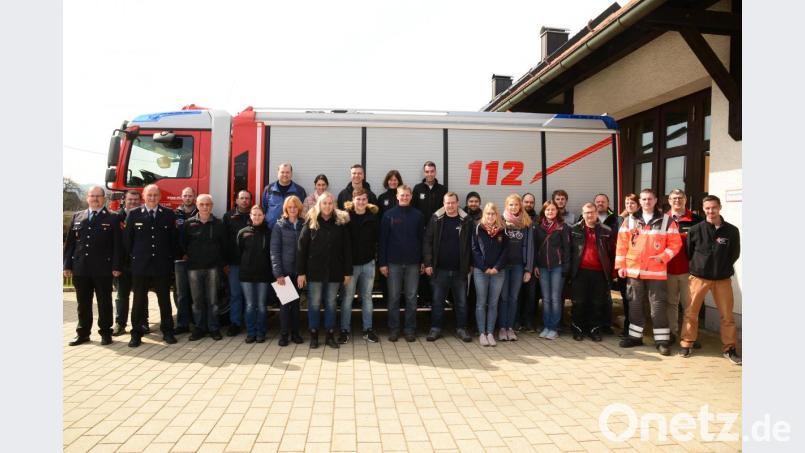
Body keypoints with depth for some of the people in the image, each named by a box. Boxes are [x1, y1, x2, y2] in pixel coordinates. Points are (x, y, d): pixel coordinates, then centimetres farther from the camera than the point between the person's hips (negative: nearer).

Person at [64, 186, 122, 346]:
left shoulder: (112, 218, 1)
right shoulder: (77, 217, 12)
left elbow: (117, 244, -4)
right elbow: (70, 243, 11)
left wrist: (116, 266, -10)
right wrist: (67, 265, 5)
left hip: (103, 269, -3)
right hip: (80, 268, 3)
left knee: (104, 302, 4)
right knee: (83, 303, 11)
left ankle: (105, 332, 14)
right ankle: (83, 333, 21)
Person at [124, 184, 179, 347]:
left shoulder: (169, 215, 3)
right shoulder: (134, 215, 3)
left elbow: (174, 239, 7)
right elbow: (127, 239, 7)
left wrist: (171, 257, 5)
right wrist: (133, 256, 5)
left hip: (163, 266, 0)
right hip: (140, 266, 0)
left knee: (165, 300, 8)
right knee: (139, 301, 7)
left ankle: (167, 331, 18)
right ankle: (136, 334, 15)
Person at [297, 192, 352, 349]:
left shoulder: (340, 223, 2)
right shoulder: (311, 223, -1)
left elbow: (346, 248, 2)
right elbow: (301, 248, -3)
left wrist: (348, 271, -1)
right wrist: (300, 272, -8)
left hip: (334, 271, 1)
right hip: (314, 270, -1)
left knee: (331, 303, 9)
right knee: (314, 303, 6)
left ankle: (330, 335, 19)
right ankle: (313, 335, 18)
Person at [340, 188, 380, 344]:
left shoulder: (373, 217, 4)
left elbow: (378, 238, 7)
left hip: (368, 263, 3)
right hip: (350, 263, -2)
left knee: (367, 297, 11)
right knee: (347, 297, 4)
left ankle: (368, 329, 21)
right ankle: (344, 330, 14)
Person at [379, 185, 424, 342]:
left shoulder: (417, 215, 4)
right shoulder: (389, 215, 1)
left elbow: (422, 239, 5)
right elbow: (383, 240, -1)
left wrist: (423, 261, 1)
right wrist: (382, 263, -5)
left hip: (413, 263, 1)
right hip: (394, 262, -1)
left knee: (411, 298, 6)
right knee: (394, 297, 5)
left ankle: (410, 329, 15)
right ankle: (393, 329, 15)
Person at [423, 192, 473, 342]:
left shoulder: (466, 221, 0)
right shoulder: (436, 219, 0)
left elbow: (470, 244, 3)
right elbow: (427, 242, -2)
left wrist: (469, 265, -1)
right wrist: (428, 263, -9)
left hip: (460, 269, 0)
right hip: (440, 268, 0)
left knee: (461, 301, 9)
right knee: (437, 300, 8)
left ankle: (461, 328, 21)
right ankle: (435, 328, 19)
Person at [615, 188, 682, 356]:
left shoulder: (667, 221, 2)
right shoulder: (630, 220, 6)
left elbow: (675, 243, 0)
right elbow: (622, 244, 6)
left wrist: (663, 257, -15)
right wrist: (620, 265, 1)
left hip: (656, 271, -2)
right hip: (633, 270, 2)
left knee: (658, 305, 0)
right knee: (635, 304, 11)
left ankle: (662, 340, 7)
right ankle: (635, 336, 21)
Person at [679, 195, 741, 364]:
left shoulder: (731, 230, -3)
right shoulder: (695, 229, -4)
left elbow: (735, 254, 8)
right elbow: (688, 252, 6)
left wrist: (723, 268, 8)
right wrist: (696, 266, 8)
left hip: (723, 279, 1)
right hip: (699, 277, 0)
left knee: (727, 315, 5)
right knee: (691, 312, 4)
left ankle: (729, 348, 19)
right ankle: (687, 344, 17)